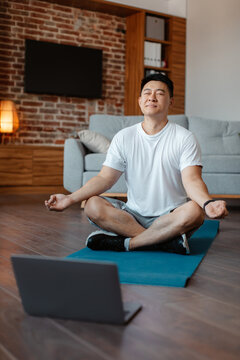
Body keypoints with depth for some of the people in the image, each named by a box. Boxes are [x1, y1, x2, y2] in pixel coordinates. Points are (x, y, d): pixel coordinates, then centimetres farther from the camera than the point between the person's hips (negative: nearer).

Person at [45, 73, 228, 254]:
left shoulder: (185, 138, -2)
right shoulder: (124, 137, 6)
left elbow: (192, 180, -14)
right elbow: (105, 178, 0)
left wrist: (208, 203, -37)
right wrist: (70, 199, -15)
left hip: (171, 217, -2)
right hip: (134, 214, 3)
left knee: (193, 211, -34)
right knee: (93, 206, -23)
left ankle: (125, 243, -24)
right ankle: (165, 240, -26)